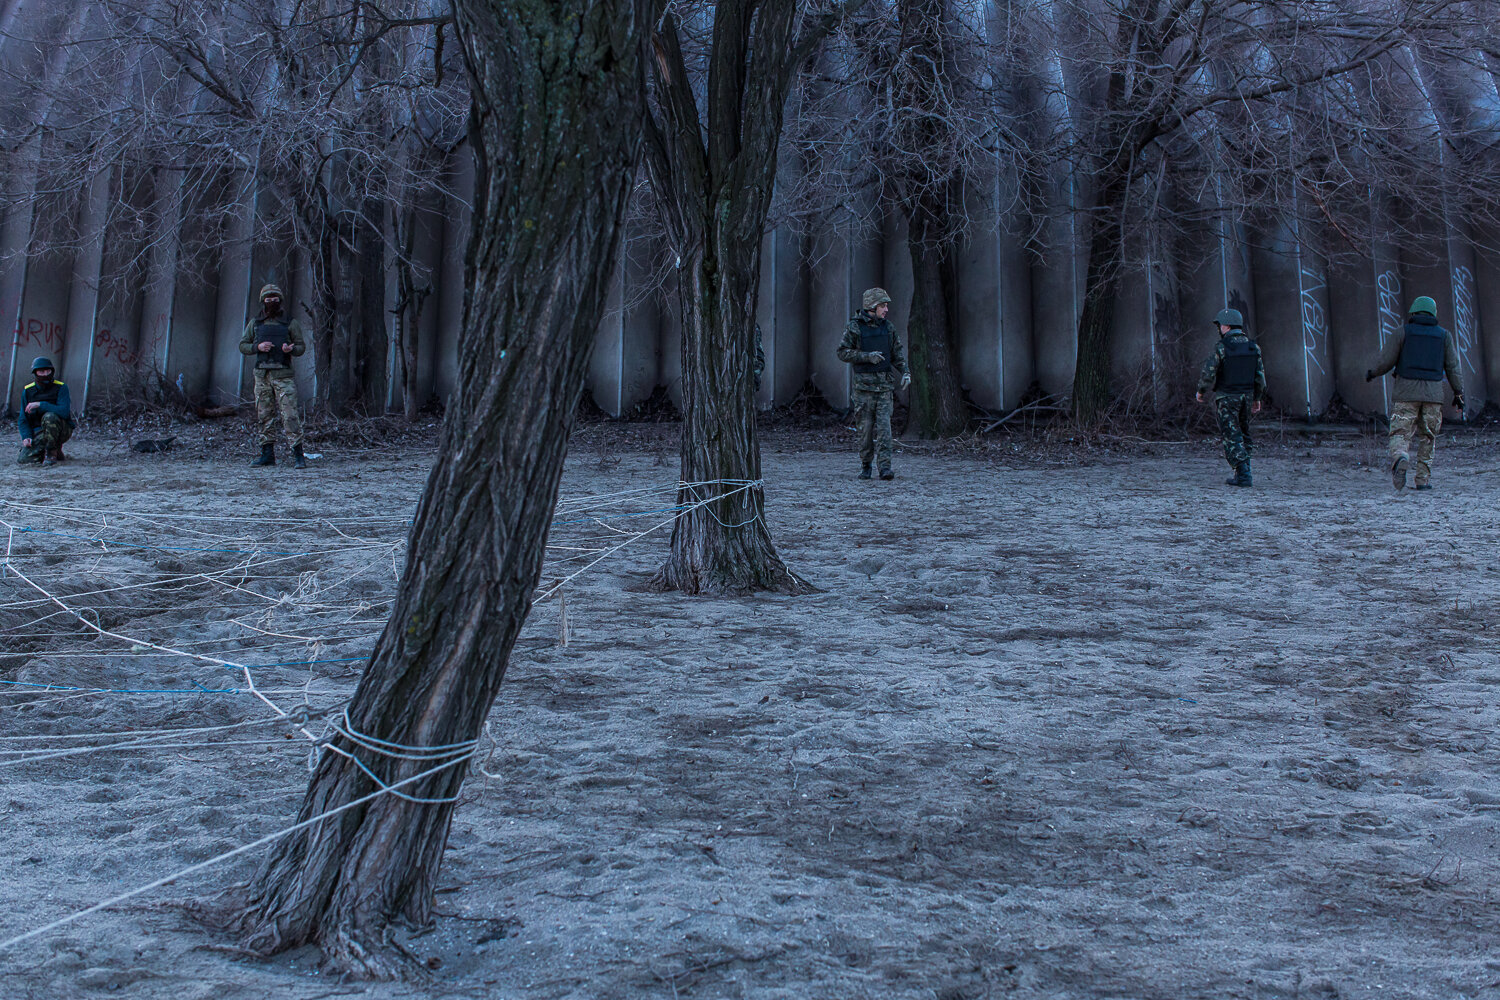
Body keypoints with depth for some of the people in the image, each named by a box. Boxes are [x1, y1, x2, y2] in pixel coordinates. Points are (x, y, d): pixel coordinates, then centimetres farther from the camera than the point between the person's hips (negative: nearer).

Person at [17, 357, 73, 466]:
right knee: (24, 460, -18)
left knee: (49, 416, -37)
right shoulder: (27, 391, 3)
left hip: (61, 430, -4)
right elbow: (23, 419, 6)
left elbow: (64, 412, -25)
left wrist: (40, 405, -28)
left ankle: (52, 453, -19)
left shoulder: (61, 387, -10)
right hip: (38, 432, 4)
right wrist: (26, 436, -10)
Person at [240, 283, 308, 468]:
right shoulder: (255, 324, 12)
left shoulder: (290, 323, 5)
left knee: (290, 414, -10)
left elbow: (301, 347, 5)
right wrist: (258, 347, -7)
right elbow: (243, 346, 12)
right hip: (262, 374, 3)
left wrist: (291, 349, -17)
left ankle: (297, 455, -9)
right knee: (265, 415, 6)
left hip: (283, 375, -3)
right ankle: (267, 454, 12)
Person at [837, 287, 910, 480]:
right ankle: (865, 465, 15)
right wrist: (867, 356, -16)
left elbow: (898, 352, 14)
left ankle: (885, 467, -8)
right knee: (866, 425, 1)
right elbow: (843, 353, -6)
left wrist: (905, 372, 0)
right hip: (864, 383, -3)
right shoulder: (854, 327, -4)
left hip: (884, 383, 3)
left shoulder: (888, 327, 9)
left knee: (884, 424, -5)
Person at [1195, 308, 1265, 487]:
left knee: (1232, 436, -3)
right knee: (1244, 435, 18)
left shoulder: (1222, 347, -13)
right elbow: (1260, 376, 7)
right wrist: (1257, 398, 16)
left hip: (1227, 397, -6)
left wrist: (1200, 391, 2)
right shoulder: (1253, 346, 5)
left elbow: (1208, 373, -14)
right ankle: (1243, 473, 19)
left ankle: (1243, 475, -10)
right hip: (1247, 396, 6)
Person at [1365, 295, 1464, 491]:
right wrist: (1458, 393, 10)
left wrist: (1372, 374, 16)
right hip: (1433, 394, 2)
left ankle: (1400, 458, -36)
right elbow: (1453, 367, 7)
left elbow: (1386, 361, -2)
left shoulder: (1403, 333, 4)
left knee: (1401, 433, -5)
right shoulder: (1444, 335, 10)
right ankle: (1423, 479, 10)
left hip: (1406, 392, -2)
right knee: (1427, 438, 11)